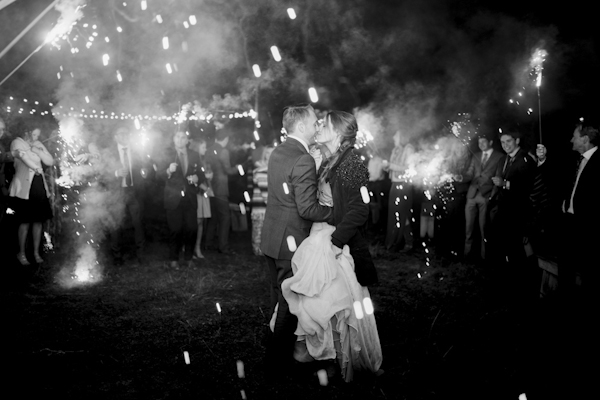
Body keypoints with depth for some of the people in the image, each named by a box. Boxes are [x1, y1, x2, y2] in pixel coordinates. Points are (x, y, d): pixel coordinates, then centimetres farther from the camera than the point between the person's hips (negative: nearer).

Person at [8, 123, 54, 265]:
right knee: (25, 221, -2)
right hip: (24, 188, -5)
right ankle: (21, 253, 13)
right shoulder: (17, 143, -6)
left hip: (39, 187, 5)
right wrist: (36, 167, -37)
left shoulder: (38, 145, 12)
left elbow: (50, 161, 5)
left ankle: (36, 252, 17)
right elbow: (23, 155, -25)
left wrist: (38, 151, -9)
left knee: (38, 220, 7)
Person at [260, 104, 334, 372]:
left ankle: (278, 344, 37)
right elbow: (307, 209, -24)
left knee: (279, 297, 21)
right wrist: (336, 214, -11)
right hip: (291, 242, -9)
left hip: (271, 239, 9)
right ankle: (278, 359, 16)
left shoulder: (277, 153, 7)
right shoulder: (304, 161, -21)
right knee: (290, 301, 5)